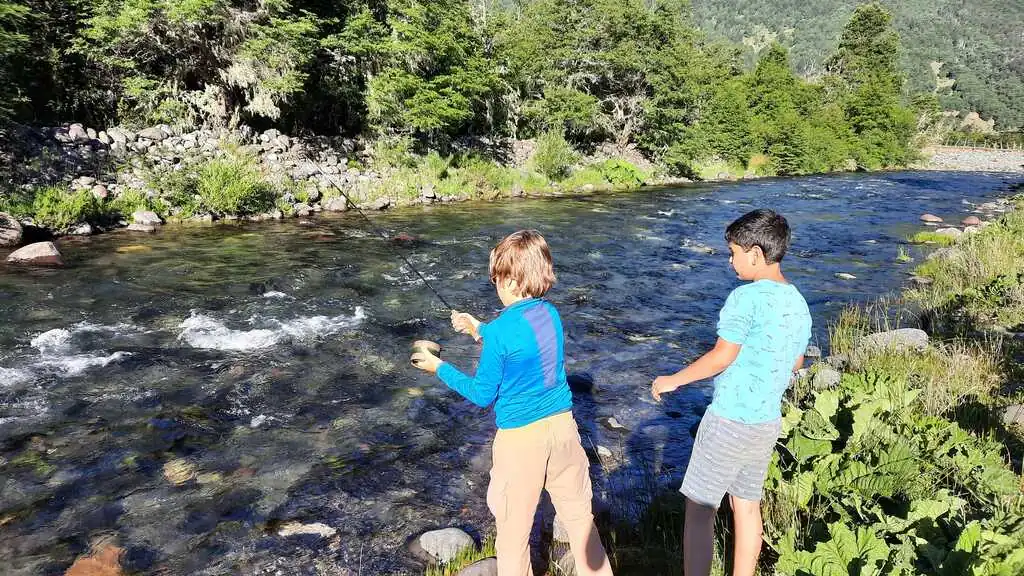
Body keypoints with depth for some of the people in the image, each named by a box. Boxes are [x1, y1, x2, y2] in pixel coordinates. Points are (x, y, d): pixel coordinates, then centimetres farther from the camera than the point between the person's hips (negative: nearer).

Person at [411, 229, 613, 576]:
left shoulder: (500, 331, -19)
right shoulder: (550, 313, -1)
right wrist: (480, 330, 25)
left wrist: (440, 368, 3)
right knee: (579, 514, 20)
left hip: (521, 437, -6)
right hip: (562, 425, 6)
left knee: (513, 529, 14)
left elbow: (483, 395, -8)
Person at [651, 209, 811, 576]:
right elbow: (796, 363, 15)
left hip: (730, 421, -8)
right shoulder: (800, 304, 5)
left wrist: (672, 380, -5)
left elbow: (721, 357, -17)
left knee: (699, 510, 3)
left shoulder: (746, 297, -18)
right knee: (747, 507, 18)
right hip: (768, 422, 8)